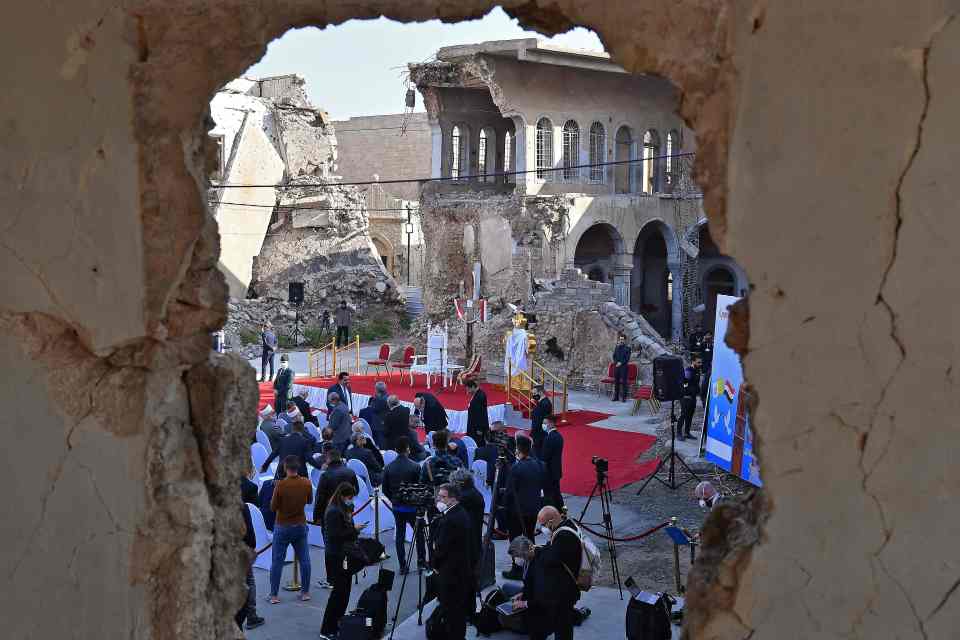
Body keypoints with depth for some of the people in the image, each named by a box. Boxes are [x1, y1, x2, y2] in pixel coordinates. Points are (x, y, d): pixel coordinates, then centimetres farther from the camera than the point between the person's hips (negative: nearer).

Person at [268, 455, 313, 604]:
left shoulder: (280, 484, -19)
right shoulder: (306, 483, -7)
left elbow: (273, 507, -12)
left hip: (282, 526, -3)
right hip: (300, 526, 3)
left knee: (277, 561, 6)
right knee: (304, 559, 12)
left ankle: (274, 595, 9)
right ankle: (305, 592, 16)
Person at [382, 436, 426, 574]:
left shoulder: (388, 467, -5)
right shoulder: (415, 467, -15)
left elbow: (385, 489, 1)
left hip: (397, 507, 3)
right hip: (412, 506, -3)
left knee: (400, 535, 10)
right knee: (419, 533, 15)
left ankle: (403, 566, 11)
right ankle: (421, 561, 18)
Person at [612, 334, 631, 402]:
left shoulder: (627, 348, 1)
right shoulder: (616, 347, 14)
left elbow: (627, 358, -6)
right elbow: (614, 356, 10)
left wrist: (621, 363, -14)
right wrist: (616, 363, -7)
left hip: (623, 366, -4)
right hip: (616, 366, 4)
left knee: (623, 381, -5)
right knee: (616, 381, 6)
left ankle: (623, 397, -4)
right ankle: (616, 396, 12)